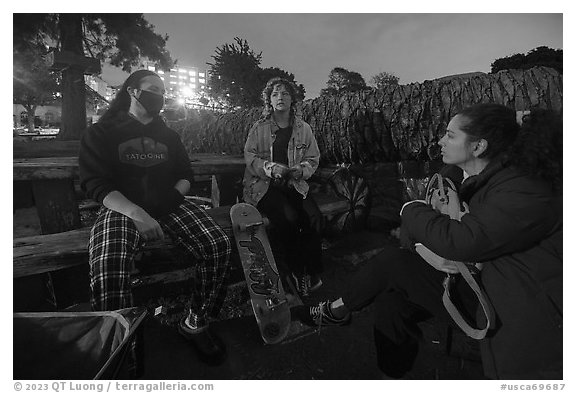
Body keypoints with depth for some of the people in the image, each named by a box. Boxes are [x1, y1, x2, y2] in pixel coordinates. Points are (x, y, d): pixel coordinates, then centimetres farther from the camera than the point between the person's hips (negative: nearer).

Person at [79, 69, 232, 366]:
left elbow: (186, 175, 22)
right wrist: (135, 212, -22)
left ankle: (196, 322, -4)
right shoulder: (101, 133, 9)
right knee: (107, 270, -34)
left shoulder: (168, 136, 22)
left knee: (218, 245, -23)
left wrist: (174, 194, -1)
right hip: (122, 209, -3)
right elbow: (95, 183, -4)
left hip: (169, 206, 3)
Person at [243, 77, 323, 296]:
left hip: (294, 184, 3)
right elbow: (249, 156, 0)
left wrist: (301, 170, -10)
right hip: (263, 185, -2)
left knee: (313, 217, -23)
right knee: (289, 218, -28)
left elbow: (313, 158, 11)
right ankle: (298, 274, -7)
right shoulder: (259, 128, 6)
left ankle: (314, 274, -5)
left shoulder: (304, 128, 12)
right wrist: (270, 167, -16)